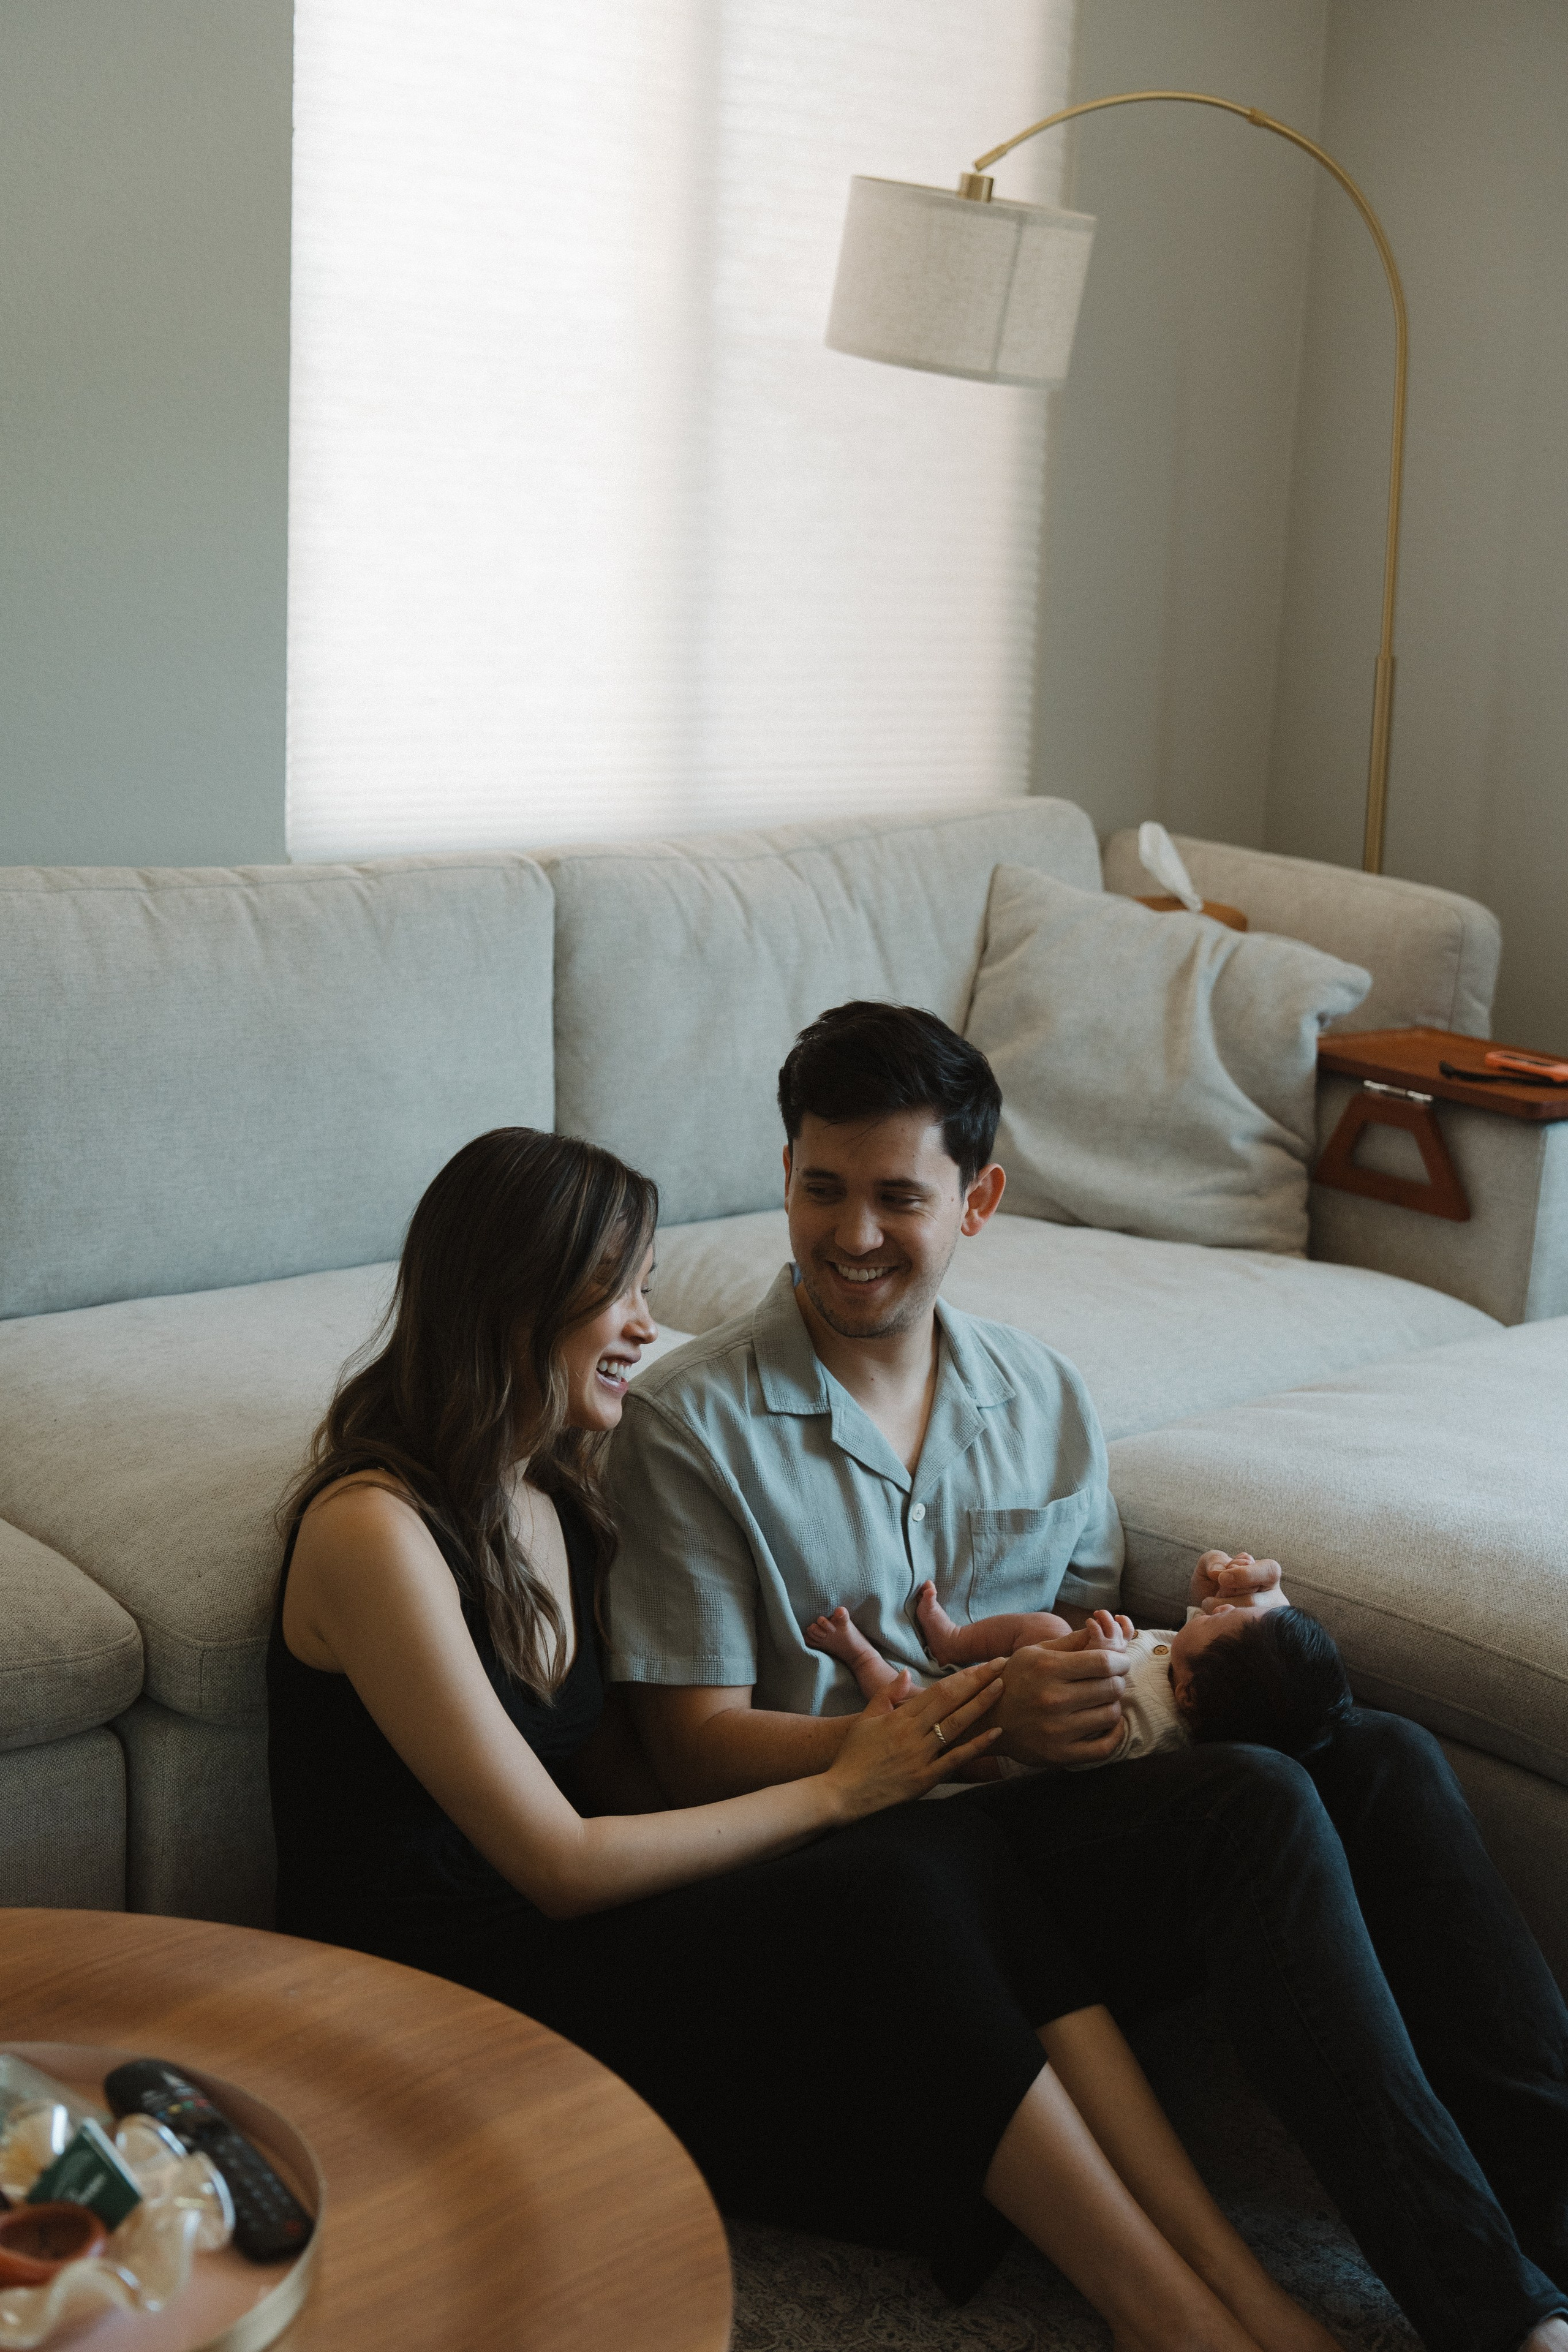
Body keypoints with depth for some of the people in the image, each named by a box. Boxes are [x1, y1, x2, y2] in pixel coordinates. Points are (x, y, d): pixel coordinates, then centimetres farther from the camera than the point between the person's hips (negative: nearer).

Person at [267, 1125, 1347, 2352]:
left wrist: (874, 1744, -10)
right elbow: (560, 1866, -19)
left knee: (966, 1855, -18)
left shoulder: (555, 1493, 9)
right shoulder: (373, 1527, -18)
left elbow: (628, 1789, 6)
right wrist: (836, 1790, -12)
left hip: (556, 1938, 8)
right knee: (892, 1896, -27)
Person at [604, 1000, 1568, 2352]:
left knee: (1377, 1756, -21)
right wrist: (979, 1724, -21)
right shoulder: (692, 1424, -3)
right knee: (1253, 1803, -29)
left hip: (1056, 1815, 6)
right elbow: (698, 1752, -8)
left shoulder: (1043, 1400, 14)